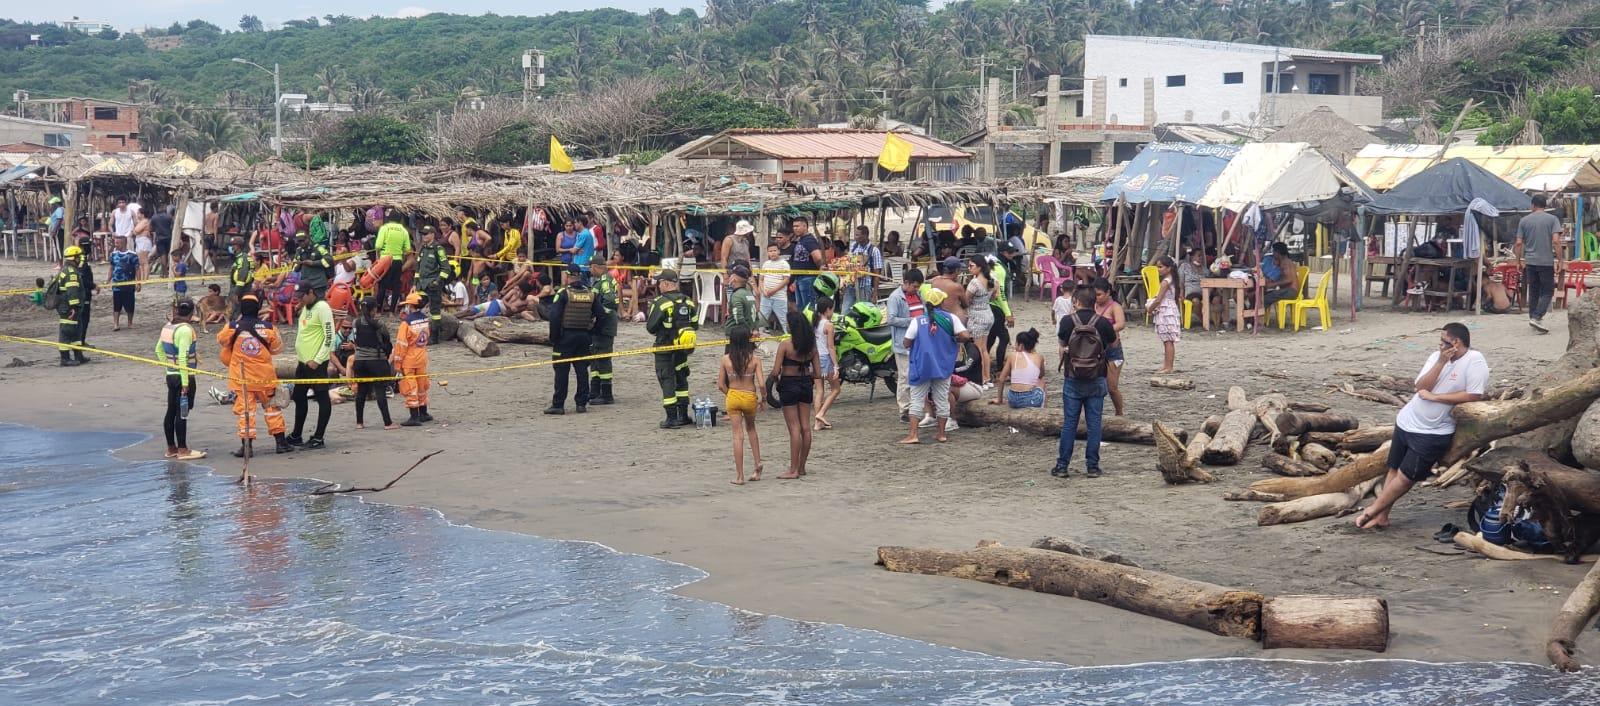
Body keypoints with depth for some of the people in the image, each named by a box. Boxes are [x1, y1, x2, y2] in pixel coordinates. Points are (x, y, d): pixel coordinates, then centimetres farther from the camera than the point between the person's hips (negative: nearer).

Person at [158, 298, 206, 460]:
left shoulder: (168, 326, 8)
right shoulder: (185, 329, -17)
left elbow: (159, 350, 17)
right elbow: (183, 357, -21)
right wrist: (185, 382, -20)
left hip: (170, 375, 8)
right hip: (183, 375, -8)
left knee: (171, 411, 13)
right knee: (182, 413, -4)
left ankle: (171, 448, 21)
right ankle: (183, 450, 0)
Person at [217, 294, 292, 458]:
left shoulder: (232, 327, -9)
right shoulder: (268, 327, -8)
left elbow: (221, 341, 10)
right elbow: (277, 347, 5)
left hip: (241, 378, -1)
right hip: (265, 376, 1)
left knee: (245, 409, 3)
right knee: (272, 407, 12)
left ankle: (247, 445, -1)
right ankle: (281, 442, 14)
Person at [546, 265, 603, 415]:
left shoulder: (563, 293, -10)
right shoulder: (591, 293, 6)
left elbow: (555, 318, -13)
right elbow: (600, 316, 8)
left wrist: (553, 339, -7)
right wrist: (591, 332, 15)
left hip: (566, 336, -4)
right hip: (584, 337, 4)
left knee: (561, 370, 0)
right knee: (582, 370, 10)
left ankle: (558, 405, -1)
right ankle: (582, 403, 11)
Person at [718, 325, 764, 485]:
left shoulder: (726, 359, -7)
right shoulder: (754, 359, -10)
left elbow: (721, 385, -4)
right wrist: (763, 398, 3)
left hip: (733, 397, 0)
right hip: (750, 397, 0)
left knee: (738, 435, 4)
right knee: (751, 428, 28)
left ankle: (739, 476, 3)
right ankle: (758, 463, 20)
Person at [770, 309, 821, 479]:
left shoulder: (785, 345, -15)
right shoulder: (811, 344, 1)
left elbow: (776, 371, -16)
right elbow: (818, 372, 3)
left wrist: (772, 379, 4)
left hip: (789, 384, -5)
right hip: (806, 384, 5)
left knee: (794, 428, -4)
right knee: (805, 427, 10)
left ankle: (793, 470, 0)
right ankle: (801, 467, 19)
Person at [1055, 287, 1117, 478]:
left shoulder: (1067, 321, -7)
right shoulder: (1103, 323, -7)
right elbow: (1114, 344, 11)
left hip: (1072, 379, 0)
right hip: (1097, 380, 0)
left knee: (1069, 423, 5)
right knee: (1094, 423, 5)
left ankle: (1062, 466, 7)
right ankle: (1092, 466, 6)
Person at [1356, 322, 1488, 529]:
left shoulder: (1474, 361, -16)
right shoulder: (1437, 356, 2)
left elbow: (1474, 395, -23)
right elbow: (1420, 387, -6)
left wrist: (1435, 397, -19)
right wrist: (1441, 362, -18)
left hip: (1433, 433, -6)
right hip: (1407, 421, 6)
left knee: (1406, 477, -3)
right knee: (1394, 469, 9)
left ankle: (1371, 511, 8)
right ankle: (1381, 516, 16)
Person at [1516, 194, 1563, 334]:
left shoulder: (1524, 220, 5)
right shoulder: (1552, 219, -3)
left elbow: (1518, 243, 2)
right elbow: (1555, 241, -12)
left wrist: (1519, 260, 13)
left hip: (1530, 262, 3)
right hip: (1547, 262, -3)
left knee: (1533, 292, 12)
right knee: (1547, 292, 3)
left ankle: (1533, 318, 16)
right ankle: (1537, 318, -13)